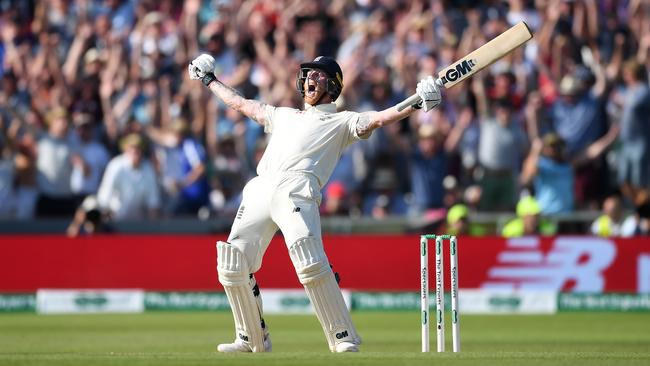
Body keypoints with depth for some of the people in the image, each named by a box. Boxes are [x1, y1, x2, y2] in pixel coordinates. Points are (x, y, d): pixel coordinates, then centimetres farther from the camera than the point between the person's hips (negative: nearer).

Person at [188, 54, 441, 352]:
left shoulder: (341, 121, 18)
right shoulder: (284, 115, 34)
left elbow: (378, 119, 2)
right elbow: (241, 104, 44)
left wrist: (417, 104, -13)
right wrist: (209, 80, 52)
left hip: (297, 191, -6)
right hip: (259, 190, 6)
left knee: (310, 263, -25)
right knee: (232, 265, -1)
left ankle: (344, 339, -21)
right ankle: (252, 339, 13)